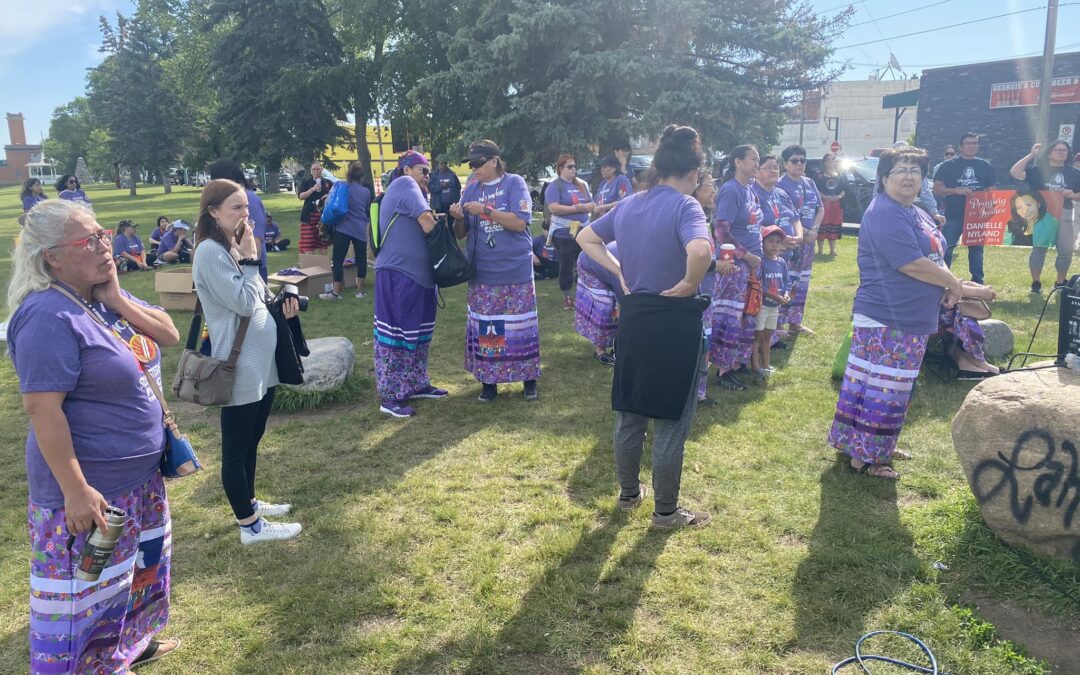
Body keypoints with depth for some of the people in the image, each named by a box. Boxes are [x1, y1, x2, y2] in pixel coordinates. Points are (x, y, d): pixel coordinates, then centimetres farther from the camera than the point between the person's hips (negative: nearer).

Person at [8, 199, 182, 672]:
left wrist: (118, 299, -14)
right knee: (86, 594, 6)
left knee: (137, 568, 27)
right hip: (91, 485, -9)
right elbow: (41, 408, -26)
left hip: (139, 474, 9)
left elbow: (169, 336, 1)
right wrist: (75, 490, -24)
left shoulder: (105, 296, 3)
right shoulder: (51, 316, -23)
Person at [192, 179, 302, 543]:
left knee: (252, 439, 21)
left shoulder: (235, 246, 11)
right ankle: (251, 525, 13)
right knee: (236, 447, 3)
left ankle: (249, 502, 37)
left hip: (260, 361, 9)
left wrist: (281, 305, 1)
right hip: (238, 365, -9)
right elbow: (243, 303, -21)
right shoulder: (210, 252, -18)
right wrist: (250, 259, -16)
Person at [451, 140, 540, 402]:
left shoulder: (514, 183, -3)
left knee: (521, 325, 3)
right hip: (482, 272, 3)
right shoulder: (471, 189, 8)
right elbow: (461, 234, 10)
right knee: (485, 327, 7)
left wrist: (486, 210, -19)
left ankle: (529, 379, 17)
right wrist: (458, 219, -12)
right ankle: (488, 380, 19)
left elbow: (520, 223, -15)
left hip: (515, 270, -3)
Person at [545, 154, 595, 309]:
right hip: (564, 233, -5)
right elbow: (553, 208, -19)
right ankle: (566, 297, 12)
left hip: (584, 232, 6)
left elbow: (592, 205, 10)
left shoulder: (582, 185, 12)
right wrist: (575, 208, -18)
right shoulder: (554, 186, -7)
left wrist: (583, 207, -13)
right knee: (566, 266, 2)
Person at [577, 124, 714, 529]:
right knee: (671, 422, 7)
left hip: (633, 317, 7)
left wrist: (620, 272, 10)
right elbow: (701, 251, -35)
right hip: (675, 321, -6)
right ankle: (666, 512, 21)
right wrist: (689, 285, -17)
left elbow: (585, 238, 18)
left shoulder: (629, 205, 7)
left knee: (629, 414, 18)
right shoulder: (685, 206, -15)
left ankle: (628, 494, 35)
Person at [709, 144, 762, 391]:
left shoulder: (750, 191, 13)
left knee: (747, 317, 13)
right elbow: (721, 231, -19)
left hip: (751, 264, 9)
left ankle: (736, 363, 25)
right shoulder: (730, 190, -13)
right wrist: (747, 255, -15)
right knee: (730, 317, -3)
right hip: (734, 265, -8)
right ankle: (723, 371, 5)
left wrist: (757, 253, 10)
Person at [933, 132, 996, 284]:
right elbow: (937, 189, -5)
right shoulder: (948, 165, 0)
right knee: (946, 249, -6)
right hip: (953, 215, -3)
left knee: (976, 248, 10)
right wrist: (957, 190, -18)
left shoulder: (985, 165, 11)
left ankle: (977, 282, 18)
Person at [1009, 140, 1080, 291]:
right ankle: (1035, 283, 8)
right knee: (1039, 248, -1)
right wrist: (1031, 155, -12)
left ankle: (1060, 282, 20)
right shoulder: (1037, 169, 2)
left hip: (1065, 215, 3)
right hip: (1042, 214, -3)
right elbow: (1015, 173, -13)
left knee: (1066, 250, 5)